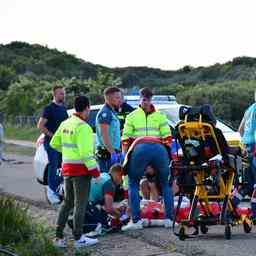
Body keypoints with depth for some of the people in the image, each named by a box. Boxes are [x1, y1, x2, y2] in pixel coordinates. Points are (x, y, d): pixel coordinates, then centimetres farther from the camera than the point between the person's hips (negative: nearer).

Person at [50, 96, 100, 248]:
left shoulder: (65, 124, 9)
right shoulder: (83, 127, -18)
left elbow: (54, 143, 18)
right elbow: (85, 152, -22)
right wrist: (94, 170, -17)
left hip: (67, 168, 8)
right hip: (81, 169, -8)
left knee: (67, 202, 16)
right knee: (80, 204, 0)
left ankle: (59, 236, 16)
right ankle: (78, 238, 3)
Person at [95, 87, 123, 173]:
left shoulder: (112, 112, 19)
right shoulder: (105, 113, -13)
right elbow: (104, 135, -21)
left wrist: (118, 152, 22)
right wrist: (113, 153, -26)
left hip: (112, 152, 10)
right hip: (106, 153, -10)